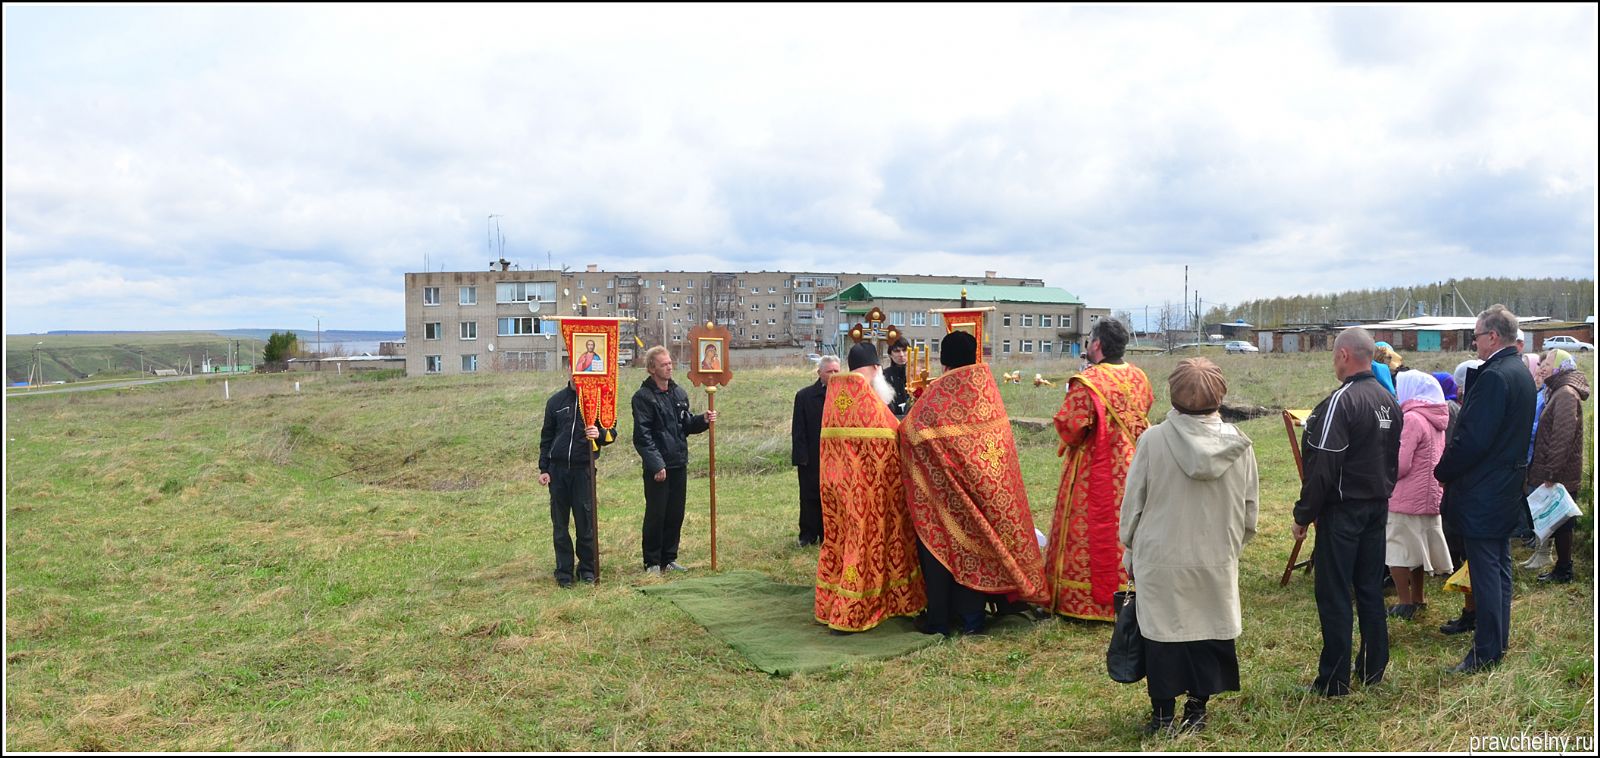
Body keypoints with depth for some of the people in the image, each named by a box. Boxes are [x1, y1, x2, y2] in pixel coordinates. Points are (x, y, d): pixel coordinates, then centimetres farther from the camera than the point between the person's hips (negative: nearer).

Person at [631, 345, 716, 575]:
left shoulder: (679, 393, 12)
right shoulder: (643, 397, -9)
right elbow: (642, 436, -13)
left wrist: (703, 420, -2)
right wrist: (656, 464, -18)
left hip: (679, 464, 6)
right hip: (657, 467, -6)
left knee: (676, 515, 11)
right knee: (655, 515, 0)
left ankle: (669, 558, 23)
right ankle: (652, 562, 11)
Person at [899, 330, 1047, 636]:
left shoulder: (939, 391, -14)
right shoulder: (987, 386, -1)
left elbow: (913, 430, -11)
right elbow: (999, 432, 8)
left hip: (944, 482, -4)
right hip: (982, 482, 4)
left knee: (941, 545, 6)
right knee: (975, 542, 12)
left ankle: (939, 619, 11)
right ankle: (972, 617, 18)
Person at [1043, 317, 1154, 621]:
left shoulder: (1086, 382, -20)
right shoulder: (1138, 377, 1)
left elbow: (1069, 425, -21)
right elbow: (1146, 411, 15)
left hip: (1093, 473, -5)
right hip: (1132, 468, 6)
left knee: (1089, 532, 4)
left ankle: (1080, 601, 11)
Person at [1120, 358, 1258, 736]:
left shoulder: (1153, 440, -13)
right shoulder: (1239, 445, -5)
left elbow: (1132, 502, -4)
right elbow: (1251, 510, 4)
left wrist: (1130, 549, 10)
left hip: (1161, 558, -2)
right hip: (1217, 561, 2)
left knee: (1163, 632, 9)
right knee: (1210, 630, 15)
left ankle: (1163, 712, 17)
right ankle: (1197, 708, 23)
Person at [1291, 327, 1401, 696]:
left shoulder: (1341, 402, -19)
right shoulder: (1389, 401, 8)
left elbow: (1323, 468, -21)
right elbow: (1394, 460, 17)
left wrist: (1304, 514, -14)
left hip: (1343, 510, -8)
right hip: (1378, 507, 8)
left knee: (1333, 595, -1)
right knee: (1370, 589, 16)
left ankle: (1334, 680, 5)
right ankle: (1373, 668, 25)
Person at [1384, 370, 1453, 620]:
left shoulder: (1411, 419, -17)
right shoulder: (1436, 420, 11)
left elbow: (1400, 465, -21)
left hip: (1406, 497, -9)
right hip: (1429, 496, 9)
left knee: (1397, 550, 0)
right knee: (1416, 547, 18)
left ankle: (1404, 602, 2)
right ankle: (1417, 597, 27)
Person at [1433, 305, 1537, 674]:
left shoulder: (1493, 377, -21)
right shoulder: (1522, 373, 10)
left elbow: (1472, 439, -24)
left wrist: (1443, 471, -10)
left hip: (1483, 491, -10)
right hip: (1508, 487, 10)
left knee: (1485, 571, -3)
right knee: (1500, 566, 18)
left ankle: (1486, 653, 3)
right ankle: (1499, 639, 29)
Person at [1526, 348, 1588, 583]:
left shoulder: (1566, 394, -16)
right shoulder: (1558, 391, 16)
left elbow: (1563, 437, -23)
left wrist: (1551, 472, -23)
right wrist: (1547, 471, 19)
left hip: (1560, 475, -10)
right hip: (1558, 474, 10)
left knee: (1560, 524, -1)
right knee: (1559, 524, 14)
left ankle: (1563, 571, 7)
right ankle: (1562, 569, 22)